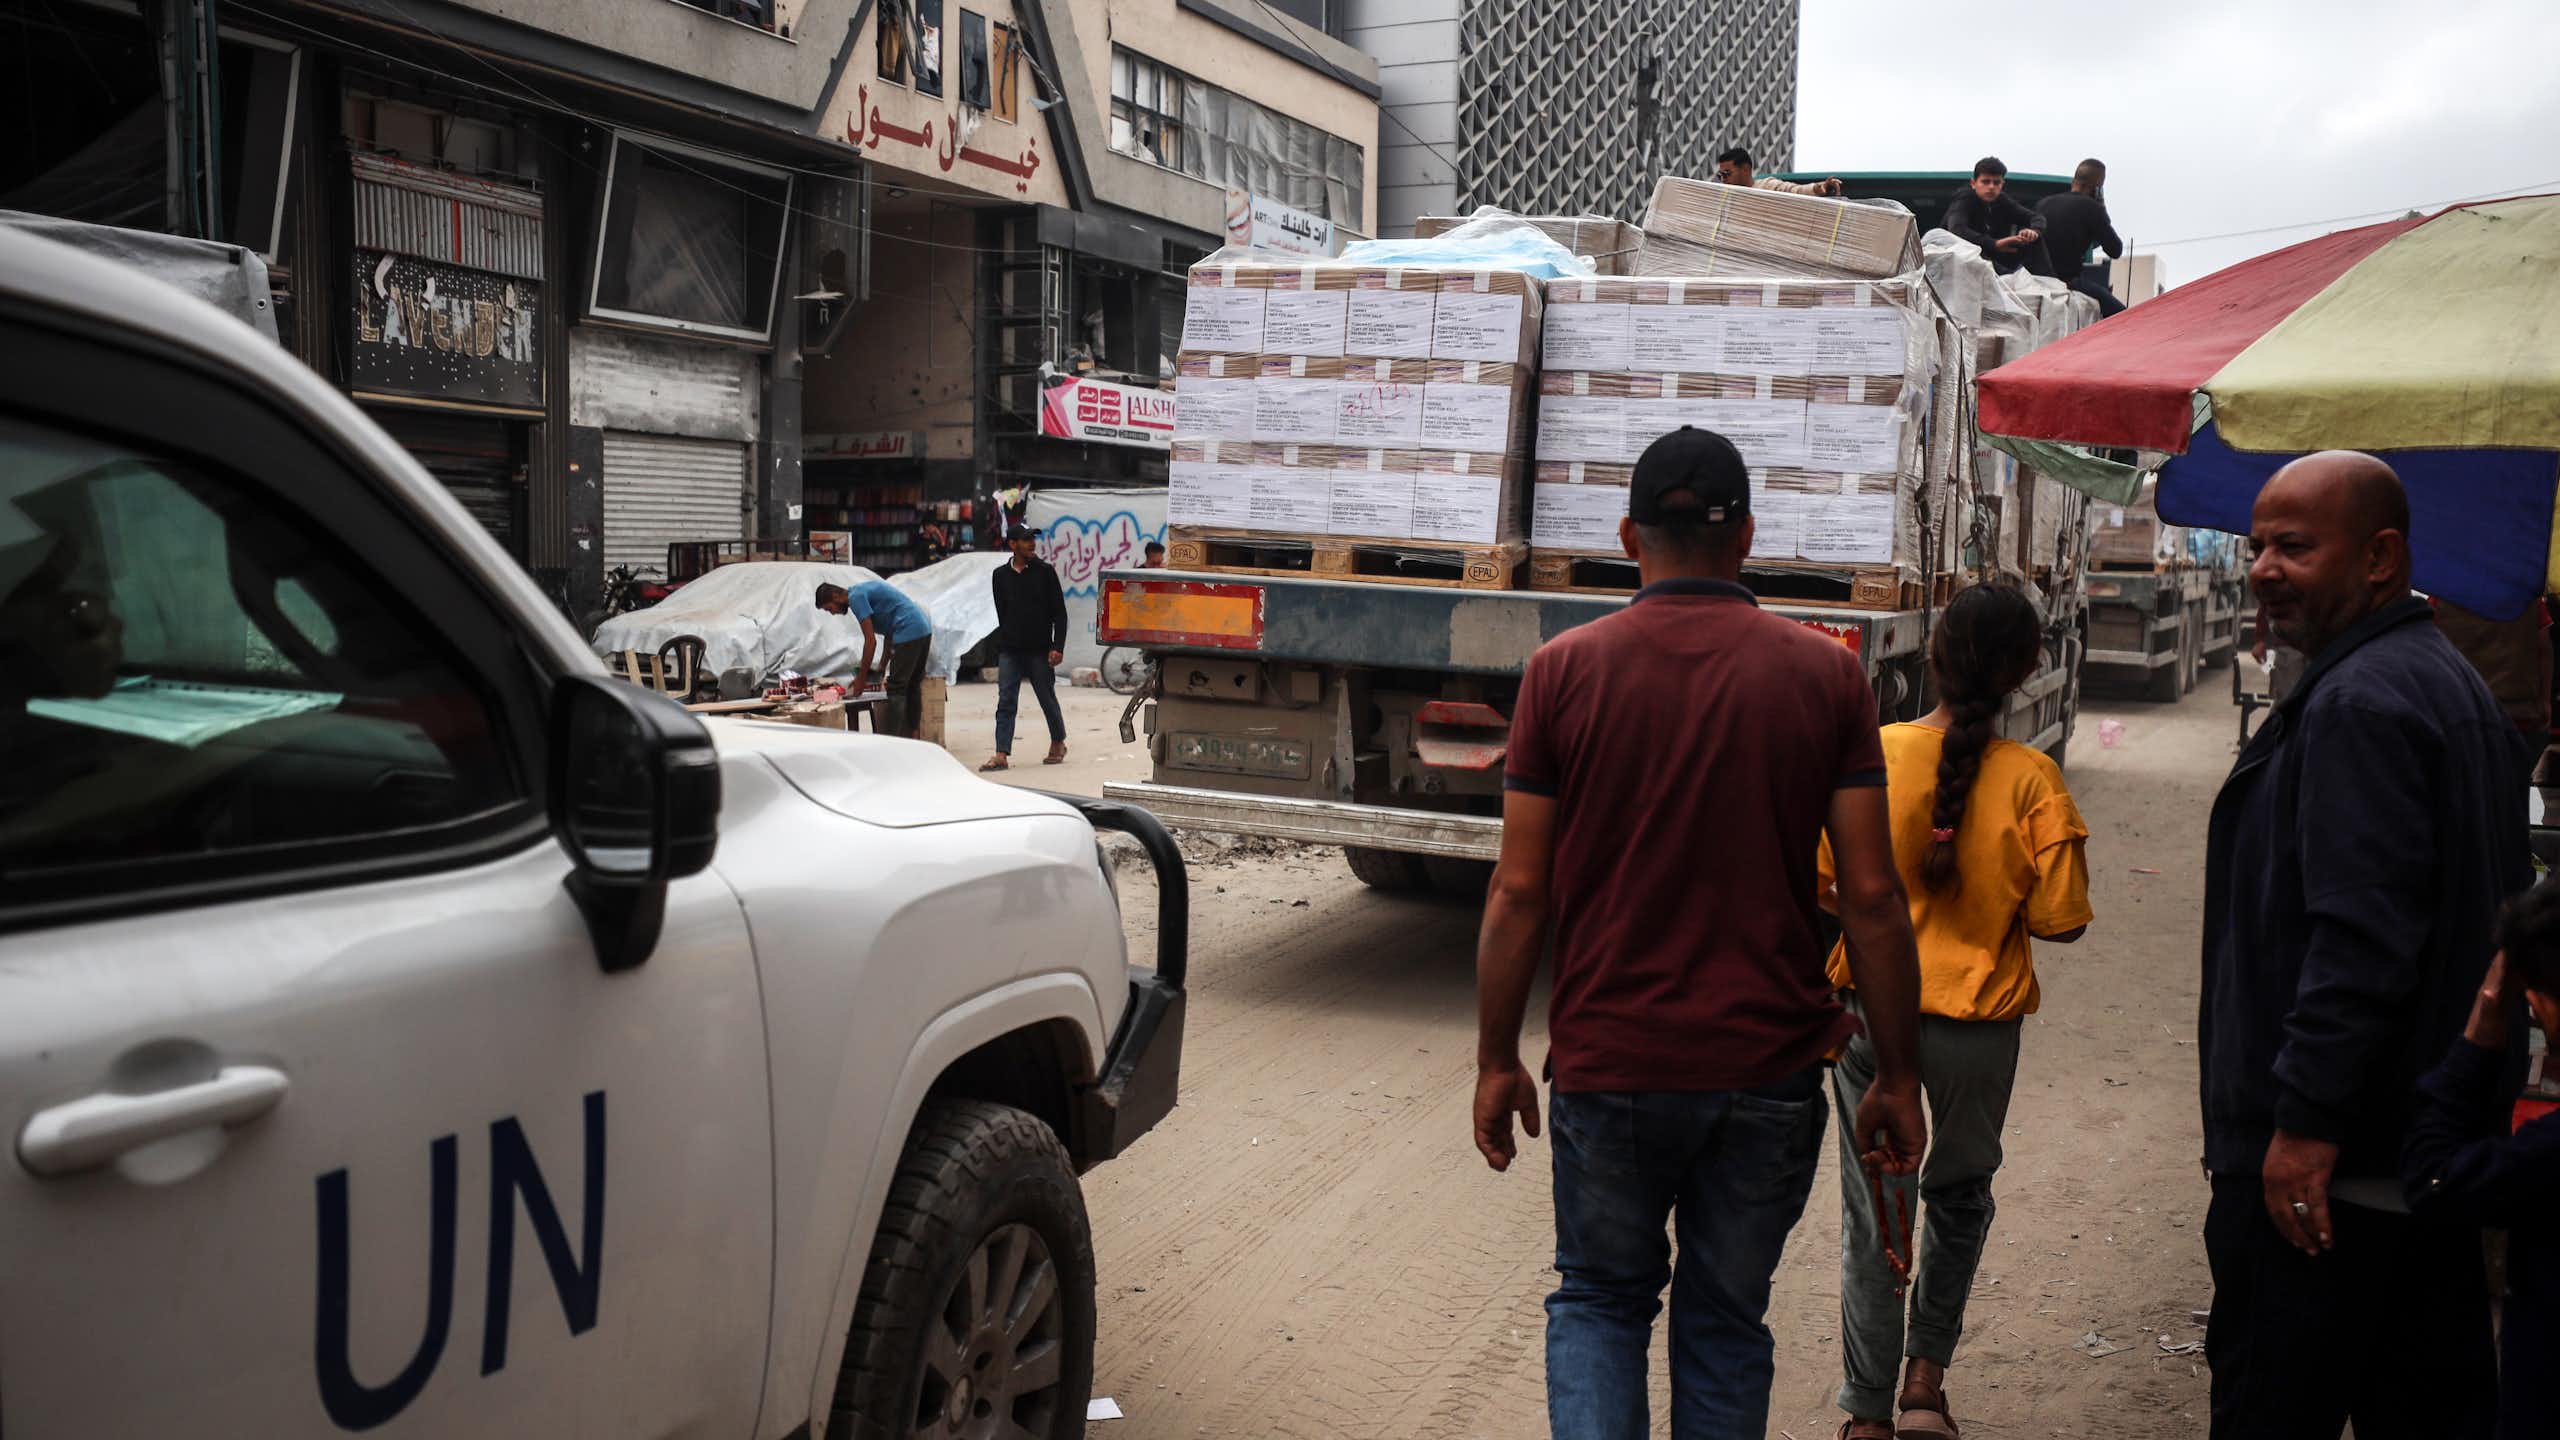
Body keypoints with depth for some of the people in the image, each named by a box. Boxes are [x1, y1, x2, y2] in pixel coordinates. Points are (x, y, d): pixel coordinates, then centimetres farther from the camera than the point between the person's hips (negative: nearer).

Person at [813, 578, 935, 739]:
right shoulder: (864, 591, 23)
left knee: (896, 691, -8)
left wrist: (861, 679, -4)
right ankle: (910, 738, 20)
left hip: (909, 633, -10)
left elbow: (871, 641, -11)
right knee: (911, 689, 16)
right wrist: (882, 667, 21)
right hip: (925, 629, 10)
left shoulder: (856, 597, -7)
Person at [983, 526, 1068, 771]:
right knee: (1006, 702, -5)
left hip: (1039, 650, -2)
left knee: (1048, 700, 8)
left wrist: (1058, 647, -10)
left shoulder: (1045, 571, -1)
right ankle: (1002, 755, -9)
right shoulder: (1001, 575, 8)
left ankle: (1058, 744, 27)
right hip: (1009, 650, 2)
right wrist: (1002, 644, 13)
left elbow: (1059, 613, -2)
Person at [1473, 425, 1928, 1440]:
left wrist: (1497, 1060, 5)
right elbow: (1871, 896, -4)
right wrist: (1897, 1077, 5)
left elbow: (1521, 889, -5)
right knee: (1725, 1321, 17)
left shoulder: (1564, 670, -5)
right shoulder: (1826, 676, -3)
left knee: (1599, 1301, 18)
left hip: (1608, 1063, -1)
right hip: (1768, 1067, 1)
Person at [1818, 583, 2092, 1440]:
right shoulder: (2032, 781, -12)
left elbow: (1816, 878, -5)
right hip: (1978, 1022, 0)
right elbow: (2060, 920, -10)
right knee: (1959, 1195, 24)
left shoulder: (1872, 755, -11)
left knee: (1872, 1213, 12)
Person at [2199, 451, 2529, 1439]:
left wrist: (2305, 1122, -22)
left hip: (2321, 1166, -11)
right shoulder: (2451, 682, 17)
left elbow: (2362, 939, -26)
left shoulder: (2360, 702, -17)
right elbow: (2501, 917, 22)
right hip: (2436, 1149, 11)